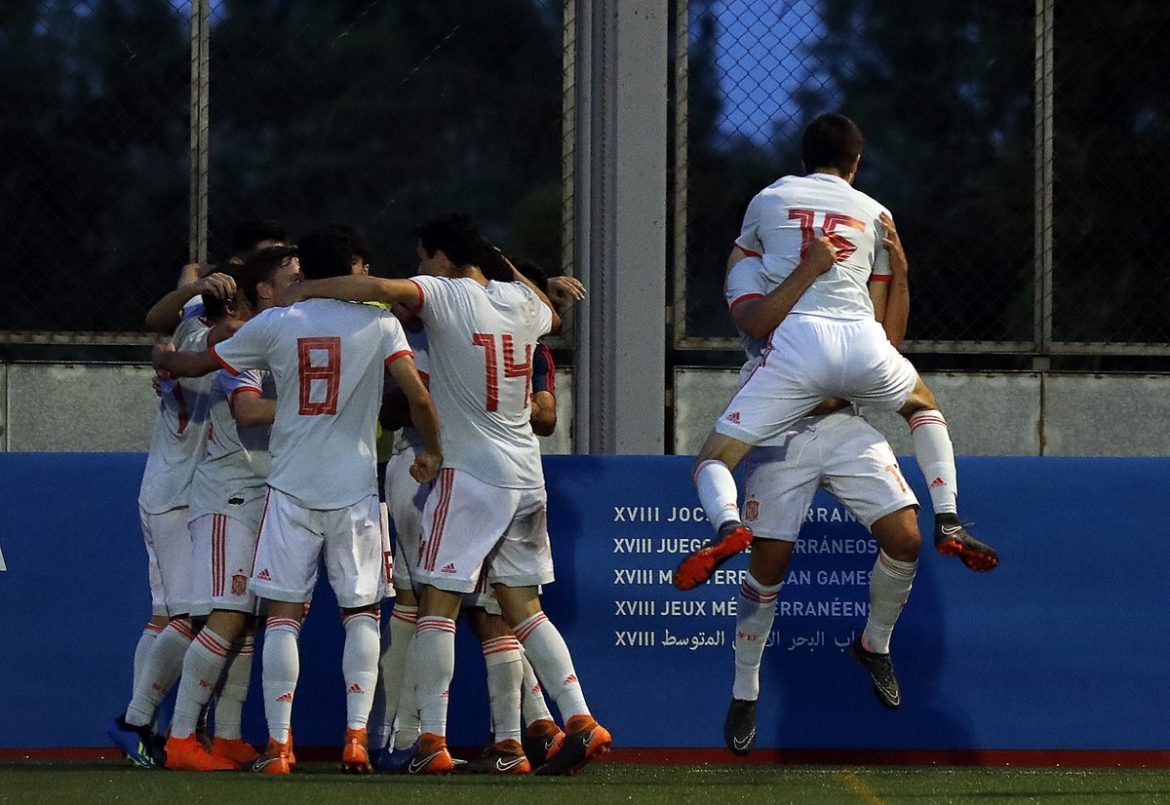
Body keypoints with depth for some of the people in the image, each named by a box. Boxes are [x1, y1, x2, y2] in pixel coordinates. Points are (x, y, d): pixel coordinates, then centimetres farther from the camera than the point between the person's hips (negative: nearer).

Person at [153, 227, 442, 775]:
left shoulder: (274, 324, 0)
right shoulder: (378, 324, -2)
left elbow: (199, 364, 12)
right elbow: (418, 396, -10)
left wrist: (165, 360, 34)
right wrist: (432, 452, 7)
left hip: (291, 488, 0)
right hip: (355, 488, 0)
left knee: (283, 614, 4)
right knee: (361, 610, 8)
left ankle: (278, 744, -2)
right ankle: (356, 735, -3)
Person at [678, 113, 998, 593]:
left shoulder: (769, 199, 21)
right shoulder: (876, 215, 23)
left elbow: (736, 270, 35)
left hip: (795, 341, -2)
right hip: (862, 342, 2)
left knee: (712, 461, 3)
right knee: (923, 407, 35)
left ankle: (728, 527, -31)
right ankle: (948, 523, 20)